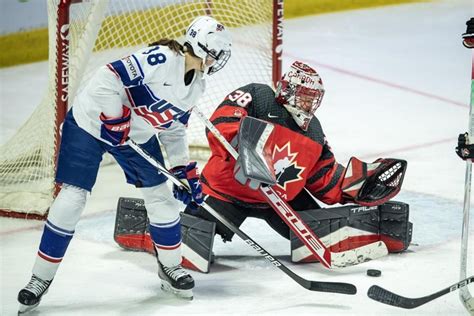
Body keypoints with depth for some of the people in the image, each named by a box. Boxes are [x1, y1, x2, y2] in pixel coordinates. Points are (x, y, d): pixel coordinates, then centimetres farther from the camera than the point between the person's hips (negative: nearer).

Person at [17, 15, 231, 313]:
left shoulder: (197, 84, 0)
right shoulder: (161, 58, -27)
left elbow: (173, 129, 10)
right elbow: (107, 79, -32)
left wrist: (185, 170, 6)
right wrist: (115, 121, -27)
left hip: (138, 135, 8)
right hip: (90, 123, -8)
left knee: (162, 194, 5)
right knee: (72, 198, -10)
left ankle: (171, 267, 24)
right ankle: (41, 278, 0)